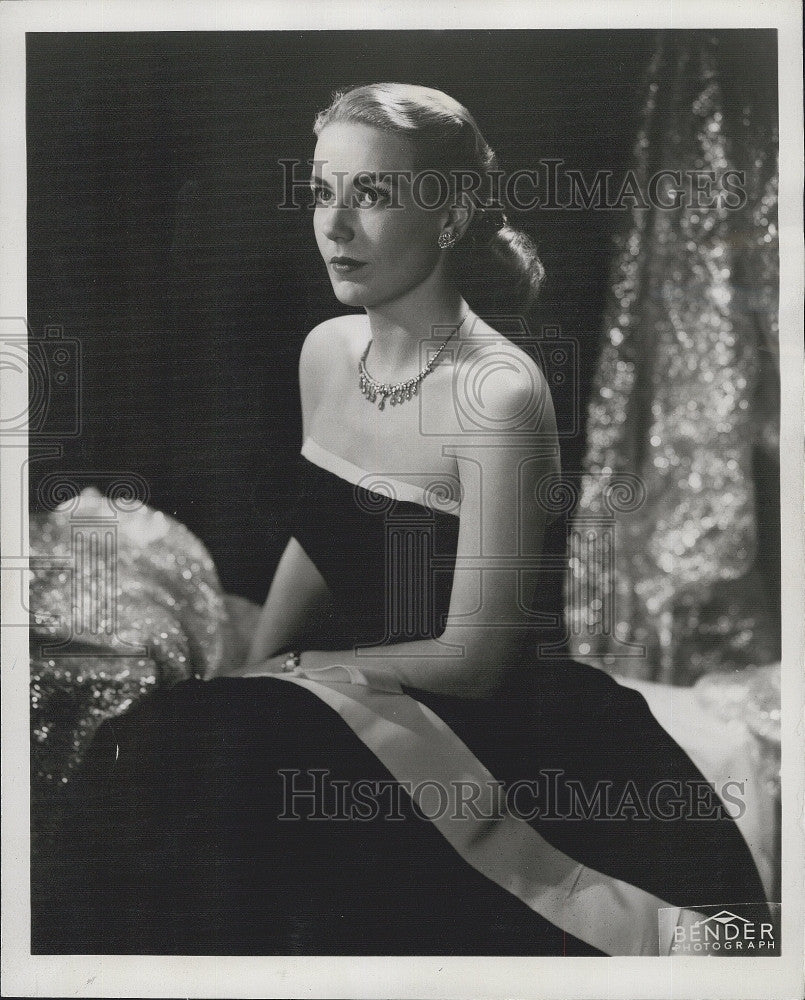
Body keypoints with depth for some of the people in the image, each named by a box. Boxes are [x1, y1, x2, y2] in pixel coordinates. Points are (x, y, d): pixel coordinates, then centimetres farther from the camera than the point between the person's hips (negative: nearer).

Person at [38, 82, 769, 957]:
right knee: (145, 743, -15)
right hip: (354, 692, 7)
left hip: (480, 729, -6)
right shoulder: (326, 352, 2)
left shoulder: (498, 392, -21)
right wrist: (246, 675, 1)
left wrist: (288, 670, -10)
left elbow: (472, 658, -18)